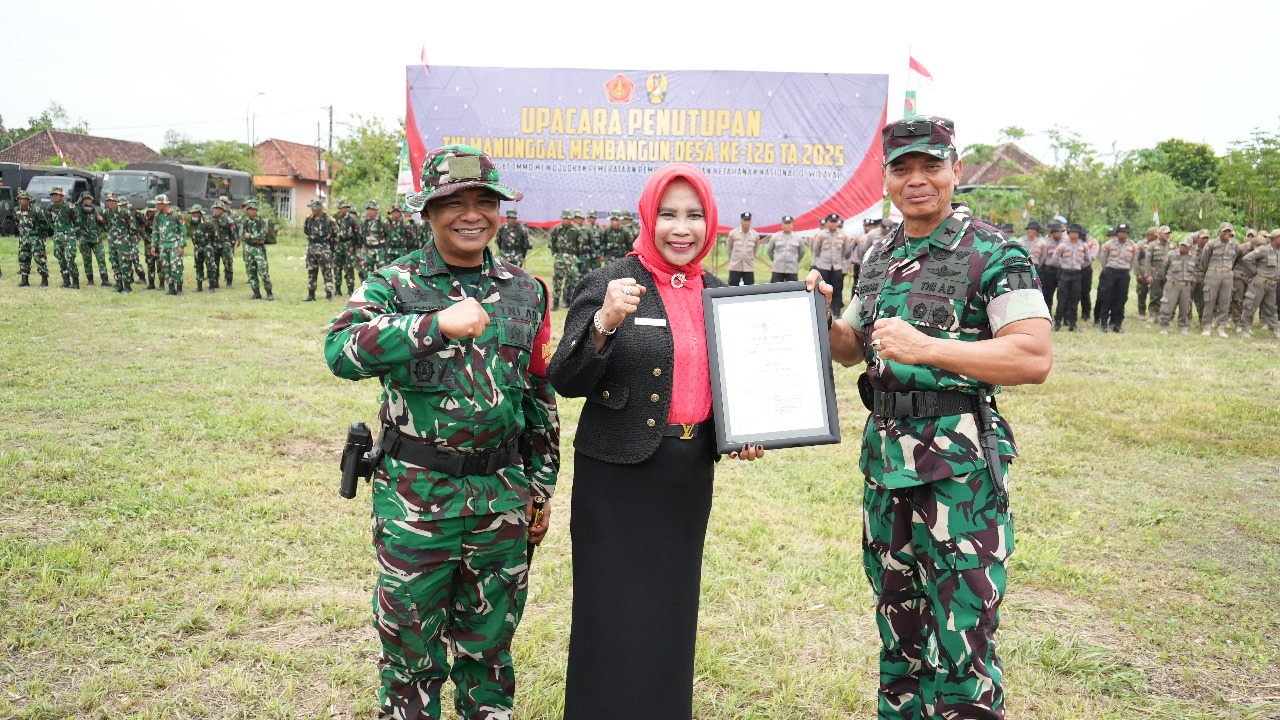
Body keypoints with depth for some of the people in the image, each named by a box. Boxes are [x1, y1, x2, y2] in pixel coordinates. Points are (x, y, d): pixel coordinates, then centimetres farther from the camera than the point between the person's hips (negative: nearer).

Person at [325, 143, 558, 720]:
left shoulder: (525, 292, 6)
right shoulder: (394, 284, -4)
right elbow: (340, 349, -23)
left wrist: (541, 487, 12)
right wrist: (437, 323, -33)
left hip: (502, 494, 3)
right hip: (416, 494, -2)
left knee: (489, 644, 17)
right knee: (410, 644, 11)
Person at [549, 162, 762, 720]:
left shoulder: (715, 292, 7)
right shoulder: (612, 284, -10)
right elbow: (565, 382, -16)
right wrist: (605, 323, -32)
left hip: (691, 473, 5)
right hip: (619, 475, -5)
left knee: (673, 611, 17)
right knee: (616, 618, 3)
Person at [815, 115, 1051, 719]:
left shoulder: (994, 254, -8)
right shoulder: (879, 257, 13)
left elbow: (1035, 358, -17)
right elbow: (851, 348, 21)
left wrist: (927, 347, -26)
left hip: (959, 461, -6)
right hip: (885, 459, 7)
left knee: (959, 645, -1)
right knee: (897, 630, 19)